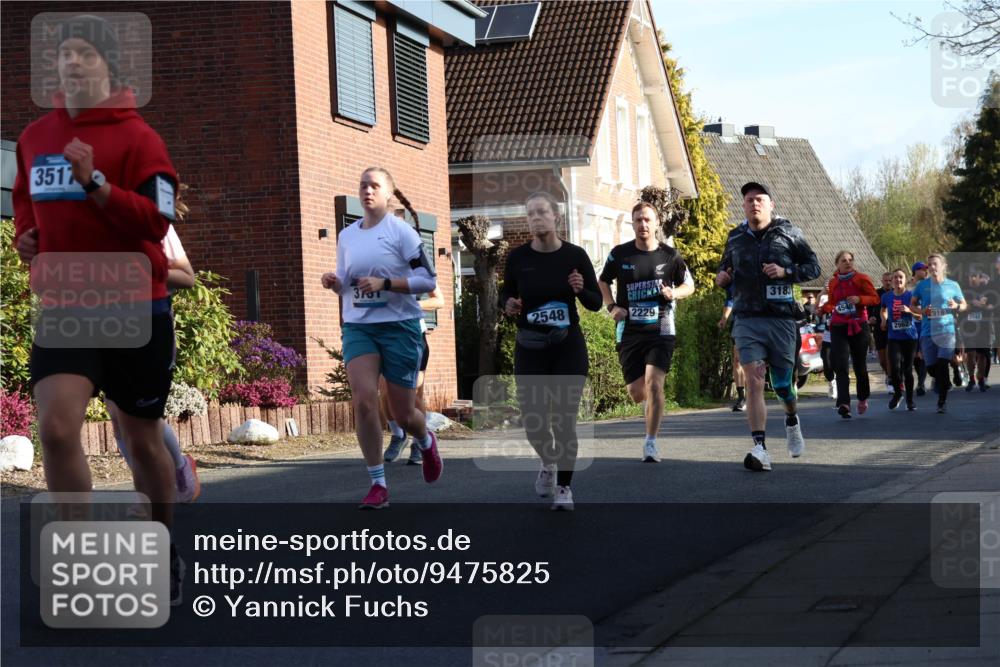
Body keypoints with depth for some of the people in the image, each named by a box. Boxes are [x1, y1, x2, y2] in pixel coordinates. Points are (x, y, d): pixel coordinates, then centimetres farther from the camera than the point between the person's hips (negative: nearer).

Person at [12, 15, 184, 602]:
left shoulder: (137, 137, -8)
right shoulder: (35, 137, 8)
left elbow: (156, 221, -18)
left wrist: (95, 183, -29)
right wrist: (27, 232, 9)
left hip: (134, 310, -3)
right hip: (63, 309, 3)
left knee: (143, 440, 9)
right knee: (56, 428, -17)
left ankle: (164, 557, 32)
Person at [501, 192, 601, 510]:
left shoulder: (575, 255, -6)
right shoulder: (517, 257, -4)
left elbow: (596, 303, 0)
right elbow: (506, 295, 10)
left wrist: (581, 290, -20)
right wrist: (508, 305, -12)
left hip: (568, 347, -1)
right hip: (530, 348, 1)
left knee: (564, 420, -6)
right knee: (533, 421, 2)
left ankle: (564, 486, 11)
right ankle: (548, 463, 36)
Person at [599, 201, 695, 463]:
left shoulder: (670, 255, 2)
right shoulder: (620, 254, 3)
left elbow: (689, 285, 14)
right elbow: (602, 281, 19)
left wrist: (674, 293, -8)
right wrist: (611, 306, 2)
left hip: (661, 330, -2)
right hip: (629, 331, 2)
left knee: (653, 383, -18)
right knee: (637, 393, 2)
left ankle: (651, 443, -9)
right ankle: (654, 401, 40)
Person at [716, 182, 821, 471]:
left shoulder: (788, 233, 4)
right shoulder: (735, 238, 11)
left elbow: (813, 267, 5)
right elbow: (725, 268, 26)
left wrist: (786, 271, -12)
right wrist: (721, 278, 2)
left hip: (781, 318, -1)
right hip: (747, 319, 1)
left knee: (782, 383, 7)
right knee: (754, 379, -14)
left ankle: (792, 420, 43)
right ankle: (760, 448, -19)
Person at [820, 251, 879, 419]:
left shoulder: (861, 279, -1)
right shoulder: (833, 282, 8)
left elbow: (875, 298, -3)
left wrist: (859, 299, -19)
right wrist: (825, 308, -1)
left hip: (858, 326, -2)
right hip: (838, 327, 2)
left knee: (860, 365, 7)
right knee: (840, 365, -12)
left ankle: (863, 398, 30)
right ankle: (843, 403, -19)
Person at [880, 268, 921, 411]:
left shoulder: (911, 296, -4)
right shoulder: (887, 297, 3)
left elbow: (920, 317, -3)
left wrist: (909, 311, -19)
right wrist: (884, 319, 8)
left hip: (910, 337, -1)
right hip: (894, 338, 1)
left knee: (908, 369, 3)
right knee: (895, 367, -14)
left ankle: (910, 399, 20)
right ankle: (897, 393, 12)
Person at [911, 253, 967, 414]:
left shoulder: (953, 285, 4)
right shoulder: (922, 285, 5)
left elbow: (964, 305, 11)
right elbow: (912, 305, 12)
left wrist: (956, 307, -11)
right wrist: (922, 311, -9)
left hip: (947, 330, -2)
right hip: (927, 332, 2)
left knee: (942, 364, -15)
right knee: (931, 367, 3)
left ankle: (942, 402, -7)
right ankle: (944, 384, 37)